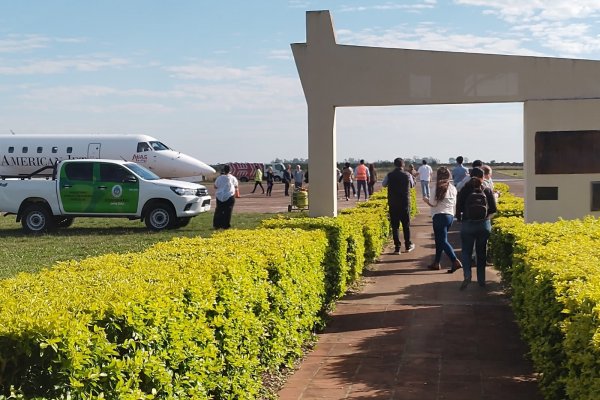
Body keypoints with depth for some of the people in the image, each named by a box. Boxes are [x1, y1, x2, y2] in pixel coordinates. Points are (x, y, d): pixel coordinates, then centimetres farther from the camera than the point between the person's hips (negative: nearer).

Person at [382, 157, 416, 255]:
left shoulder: (389, 175, -6)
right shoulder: (407, 175, -6)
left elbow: (383, 184, 10)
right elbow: (412, 185, 10)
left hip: (393, 204, 0)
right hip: (405, 203, 0)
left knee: (395, 226, 5)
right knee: (406, 225, 14)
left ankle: (397, 248, 2)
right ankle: (408, 246, 24)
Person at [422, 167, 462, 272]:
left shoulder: (437, 187, -11)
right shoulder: (453, 188, 7)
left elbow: (433, 203, -11)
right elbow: (455, 204, 10)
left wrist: (426, 200, 7)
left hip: (439, 216, -7)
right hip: (450, 216, 7)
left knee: (443, 241, -6)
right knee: (439, 240, 17)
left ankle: (456, 262, -20)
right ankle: (436, 263, 22)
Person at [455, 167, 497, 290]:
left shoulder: (464, 191, -6)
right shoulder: (487, 191, -3)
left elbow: (458, 209, -5)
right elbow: (493, 209, -2)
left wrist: (460, 218, 13)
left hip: (467, 225, -1)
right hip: (484, 225, 1)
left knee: (466, 251, 8)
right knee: (481, 252, 13)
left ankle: (467, 275, -14)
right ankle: (481, 279, 16)